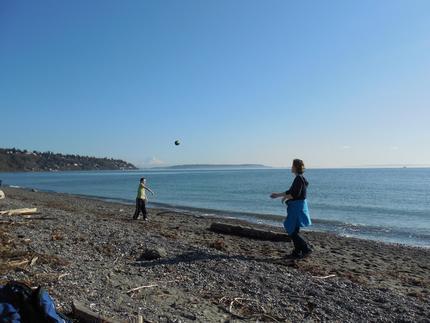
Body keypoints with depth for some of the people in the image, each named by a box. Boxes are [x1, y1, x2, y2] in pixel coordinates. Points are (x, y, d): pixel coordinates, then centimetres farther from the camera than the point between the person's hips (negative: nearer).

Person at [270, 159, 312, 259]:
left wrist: (285, 197, -6)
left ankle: (306, 249, -2)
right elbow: (290, 191, 20)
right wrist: (277, 195, 21)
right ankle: (296, 252, 20)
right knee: (294, 231, 14)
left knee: (292, 232, -6)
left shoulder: (299, 178, -16)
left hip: (297, 207, -10)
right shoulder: (299, 178, 14)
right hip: (296, 207, 10)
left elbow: (295, 194, -23)